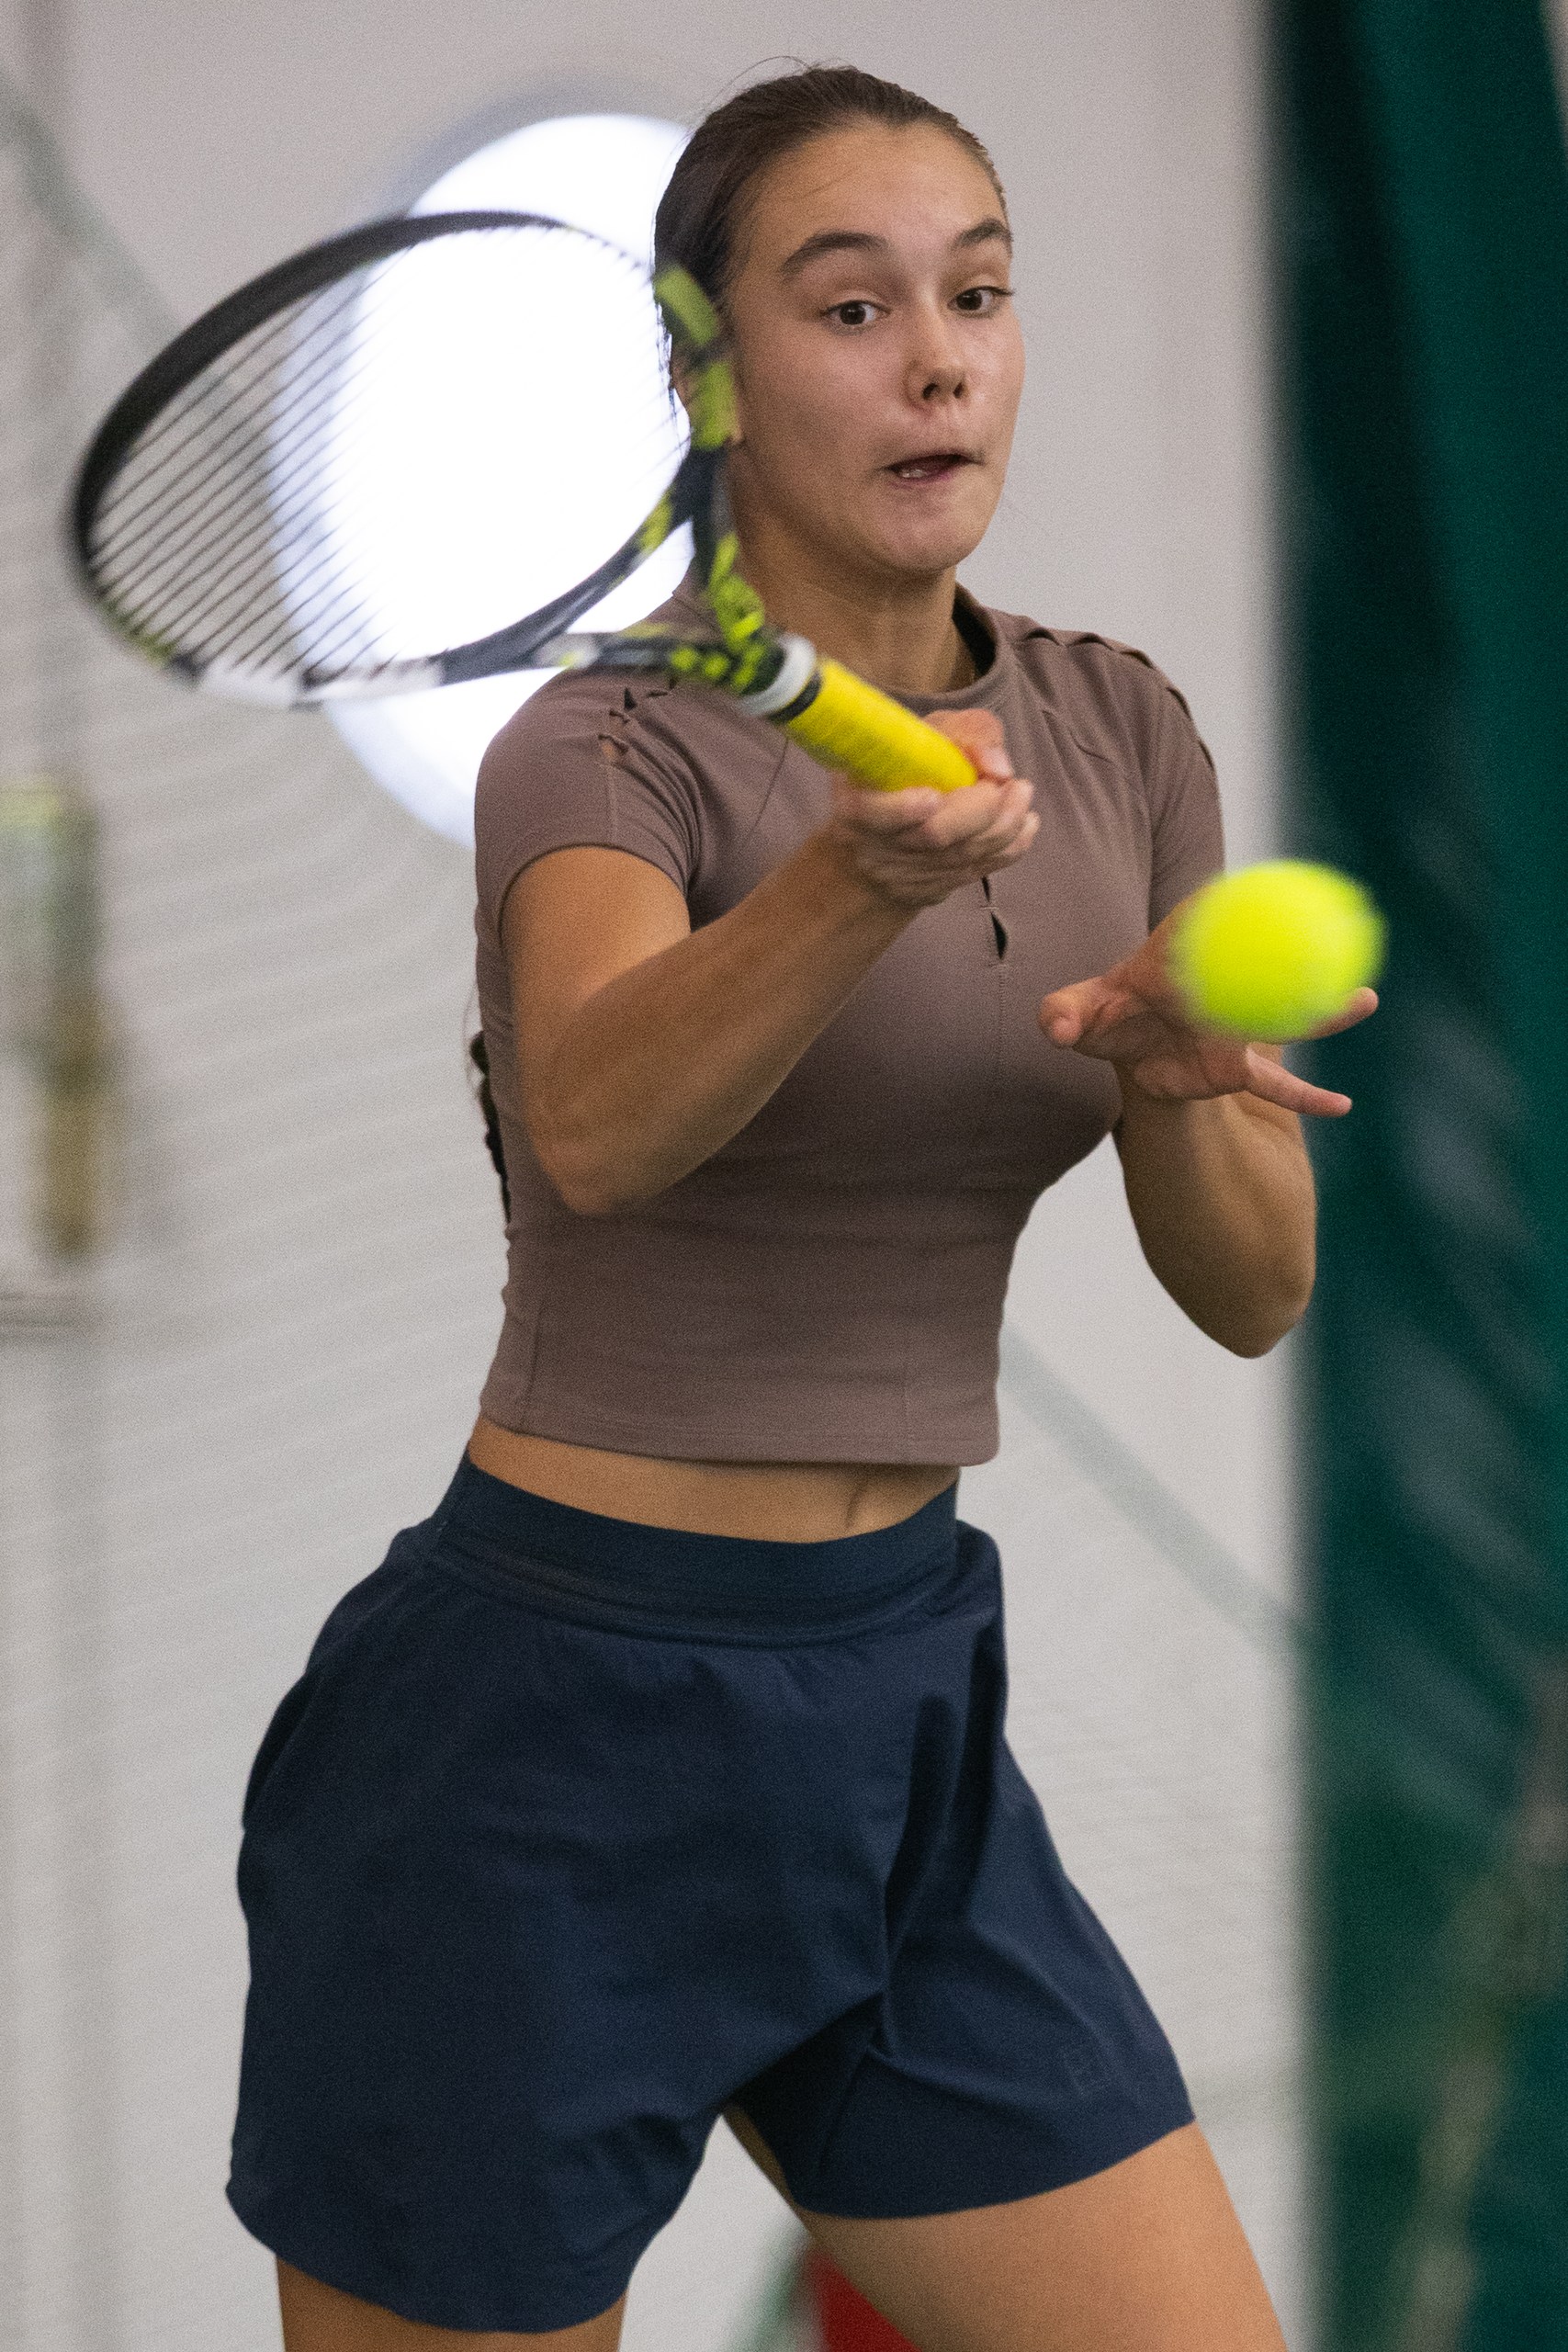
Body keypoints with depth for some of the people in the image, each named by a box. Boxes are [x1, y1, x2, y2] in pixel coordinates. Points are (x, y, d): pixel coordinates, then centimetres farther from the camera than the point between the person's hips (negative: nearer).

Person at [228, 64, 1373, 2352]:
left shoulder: (1123, 738, 6)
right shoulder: (609, 748, -11)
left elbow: (1254, 1287, 6)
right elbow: (591, 1124, -34)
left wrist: (1173, 1078, -16)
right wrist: (865, 879, -52)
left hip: (903, 1713, 6)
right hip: (551, 1736, -5)